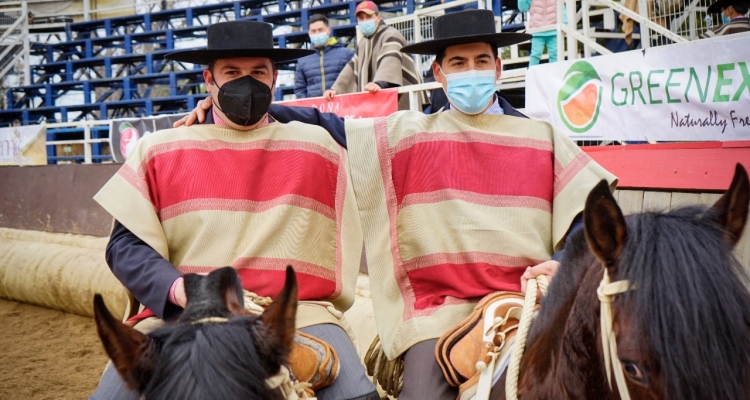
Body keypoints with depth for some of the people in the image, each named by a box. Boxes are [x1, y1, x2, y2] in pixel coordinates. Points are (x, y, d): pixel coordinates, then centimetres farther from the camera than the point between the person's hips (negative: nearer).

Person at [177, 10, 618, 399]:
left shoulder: (544, 138, 12)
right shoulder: (407, 135, 11)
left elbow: (589, 211, 9)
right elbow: (328, 128, 8)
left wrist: (564, 263, -11)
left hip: (531, 300, 1)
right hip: (439, 304, -1)